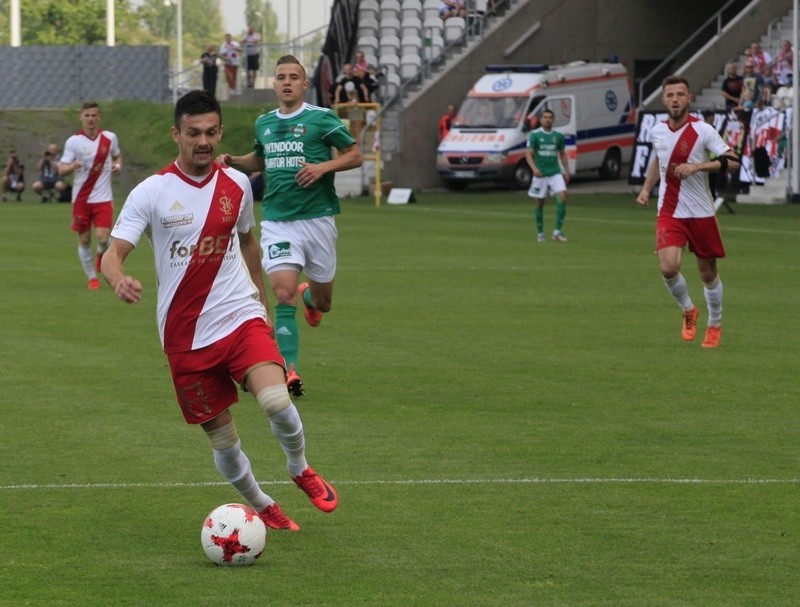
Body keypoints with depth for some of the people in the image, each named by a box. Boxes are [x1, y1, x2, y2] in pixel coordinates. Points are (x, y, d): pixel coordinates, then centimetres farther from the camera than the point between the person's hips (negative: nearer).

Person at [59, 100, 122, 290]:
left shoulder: (110, 138, 1)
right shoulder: (73, 141, -5)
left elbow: (117, 155, 21)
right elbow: (61, 170, -8)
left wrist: (118, 165, -2)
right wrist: (72, 166, -31)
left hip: (103, 198, 0)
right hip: (81, 198, 0)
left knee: (102, 237, -14)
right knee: (84, 240, 5)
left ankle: (102, 254, 22)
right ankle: (92, 277, 22)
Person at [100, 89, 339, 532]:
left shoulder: (236, 185, 5)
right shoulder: (151, 192, -7)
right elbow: (113, 253, -13)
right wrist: (119, 279, -36)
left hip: (241, 317, 1)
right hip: (186, 337, -1)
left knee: (275, 400, -24)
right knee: (221, 437, 3)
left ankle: (301, 470, 6)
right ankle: (262, 508, 28)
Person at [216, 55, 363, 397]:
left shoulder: (321, 118, -4)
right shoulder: (264, 123, 10)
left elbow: (355, 156, -1)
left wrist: (323, 166, -17)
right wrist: (233, 161, 9)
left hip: (317, 218, -2)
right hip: (277, 221, 2)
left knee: (322, 302, 11)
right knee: (283, 294, -17)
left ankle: (310, 295, 49)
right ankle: (289, 370, -16)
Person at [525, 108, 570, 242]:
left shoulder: (558, 136, 7)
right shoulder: (534, 135, -4)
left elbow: (562, 154, 18)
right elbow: (528, 154, -9)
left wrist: (567, 171, 9)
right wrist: (534, 168, -25)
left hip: (555, 173, 2)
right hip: (540, 174, -2)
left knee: (562, 197, -16)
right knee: (540, 203, 4)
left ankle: (558, 231, -12)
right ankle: (540, 233, 19)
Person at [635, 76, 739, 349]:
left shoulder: (703, 131, -10)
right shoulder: (657, 131, 3)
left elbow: (733, 161, -18)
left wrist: (697, 166, -27)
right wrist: (646, 188, 14)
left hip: (701, 213, -2)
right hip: (669, 212, 2)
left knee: (708, 272, 7)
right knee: (668, 267, -18)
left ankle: (715, 325, 30)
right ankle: (688, 311, 12)